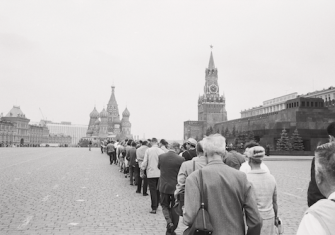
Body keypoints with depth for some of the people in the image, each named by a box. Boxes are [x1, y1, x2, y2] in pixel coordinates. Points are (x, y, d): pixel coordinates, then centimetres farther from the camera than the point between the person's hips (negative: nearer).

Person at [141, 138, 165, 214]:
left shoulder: (148, 150, -8)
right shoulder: (161, 151, -4)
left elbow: (145, 162, -6)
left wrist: (142, 168, 11)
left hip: (151, 174, -2)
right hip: (160, 174, 2)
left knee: (153, 191, 2)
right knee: (158, 190, 16)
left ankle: (154, 208, 2)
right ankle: (156, 206, 26)